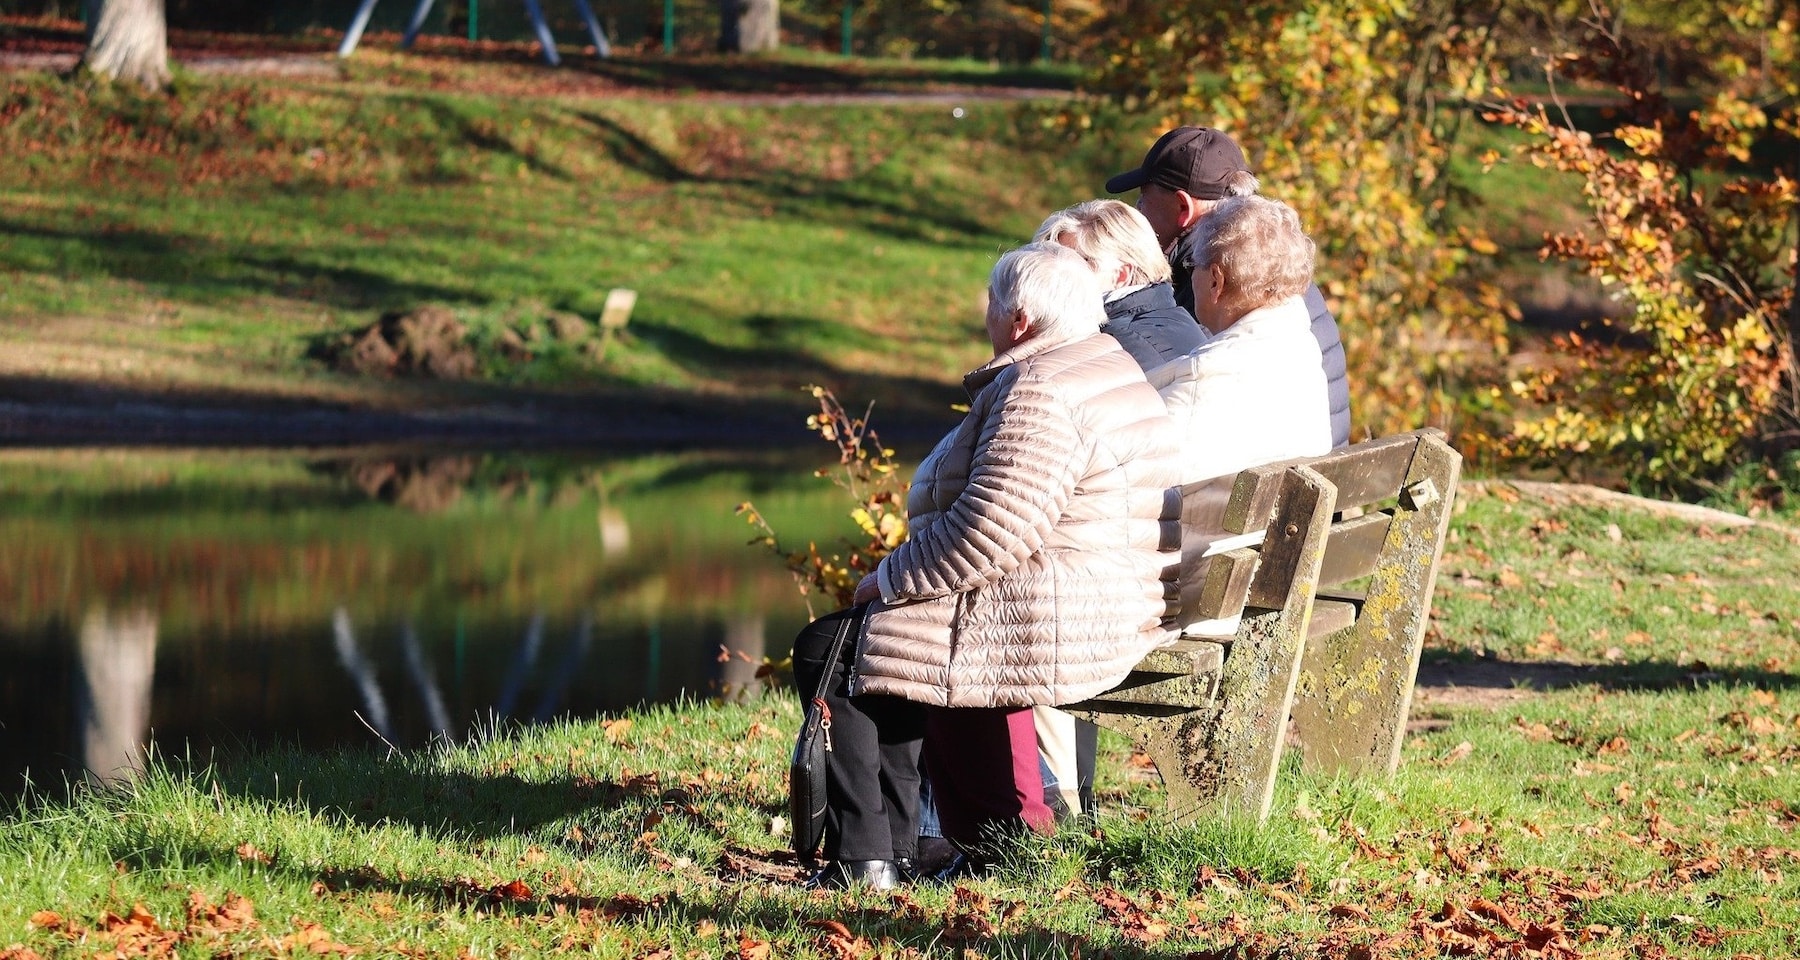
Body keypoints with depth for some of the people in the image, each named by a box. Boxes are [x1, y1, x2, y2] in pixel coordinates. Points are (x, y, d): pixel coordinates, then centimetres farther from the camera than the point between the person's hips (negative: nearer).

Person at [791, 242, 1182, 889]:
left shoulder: (1039, 394, -20)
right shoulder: (1111, 369, 14)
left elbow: (986, 534, -24)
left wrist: (889, 579, -9)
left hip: (1055, 629, -11)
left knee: (831, 650, -1)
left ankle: (868, 860, -1)